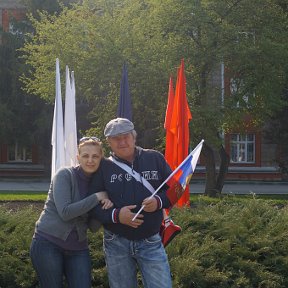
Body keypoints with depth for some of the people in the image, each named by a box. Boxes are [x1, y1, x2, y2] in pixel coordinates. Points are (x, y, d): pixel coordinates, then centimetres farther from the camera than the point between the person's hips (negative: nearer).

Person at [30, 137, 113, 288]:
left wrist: (104, 206, -15)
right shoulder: (65, 175, -10)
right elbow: (65, 212, -22)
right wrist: (97, 197, -19)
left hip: (77, 248, 5)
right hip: (48, 243, -5)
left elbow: (93, 226, 4)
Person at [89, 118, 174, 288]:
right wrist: (116, 215, -20)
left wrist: (159, 201, -15)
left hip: (150, 242, 0)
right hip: (117, 243, 0)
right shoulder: (104, 167, -1)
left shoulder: (155, 159, 1)